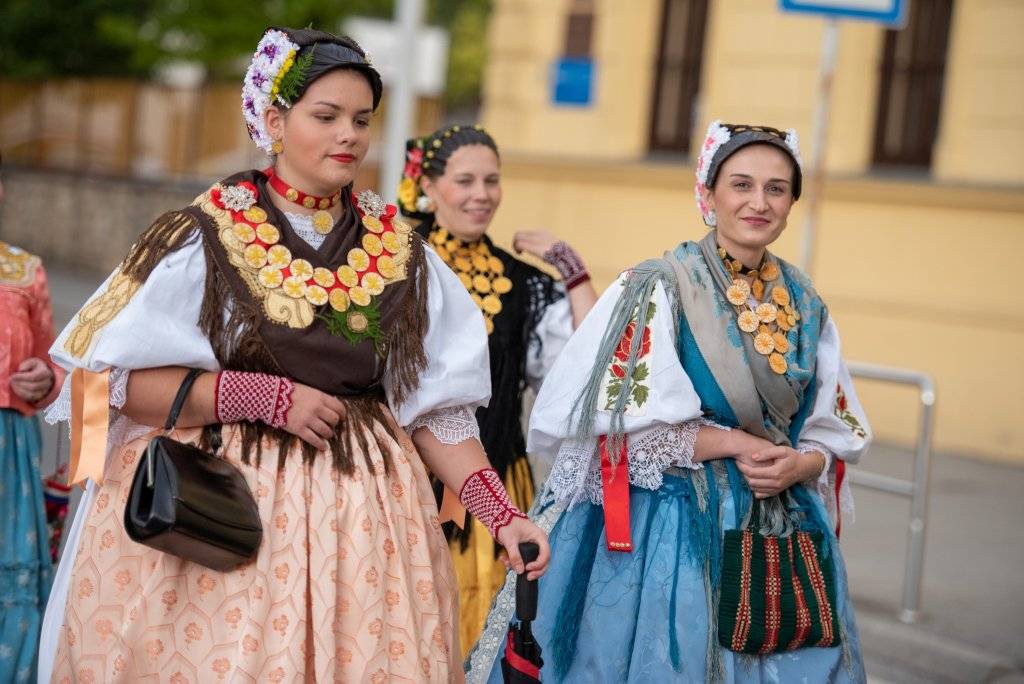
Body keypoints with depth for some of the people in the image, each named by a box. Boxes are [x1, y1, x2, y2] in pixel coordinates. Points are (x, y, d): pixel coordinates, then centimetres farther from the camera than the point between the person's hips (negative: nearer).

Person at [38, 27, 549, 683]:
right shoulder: (205, 236, -3)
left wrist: (501, 511, -8)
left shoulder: (397, 253, 8)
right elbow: (111, 378, -8)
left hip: (359, 515, 3)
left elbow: (433, 406, 5)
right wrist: (266, 396, -15)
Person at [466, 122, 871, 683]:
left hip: (782, 532, 5)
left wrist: (801, 464, -9)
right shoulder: (659, 288, -8)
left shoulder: (804, 307, 8)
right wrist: (733, 443, -15)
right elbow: (621, 422, -14)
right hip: (668, 527, -5)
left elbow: (837, 430, 12)